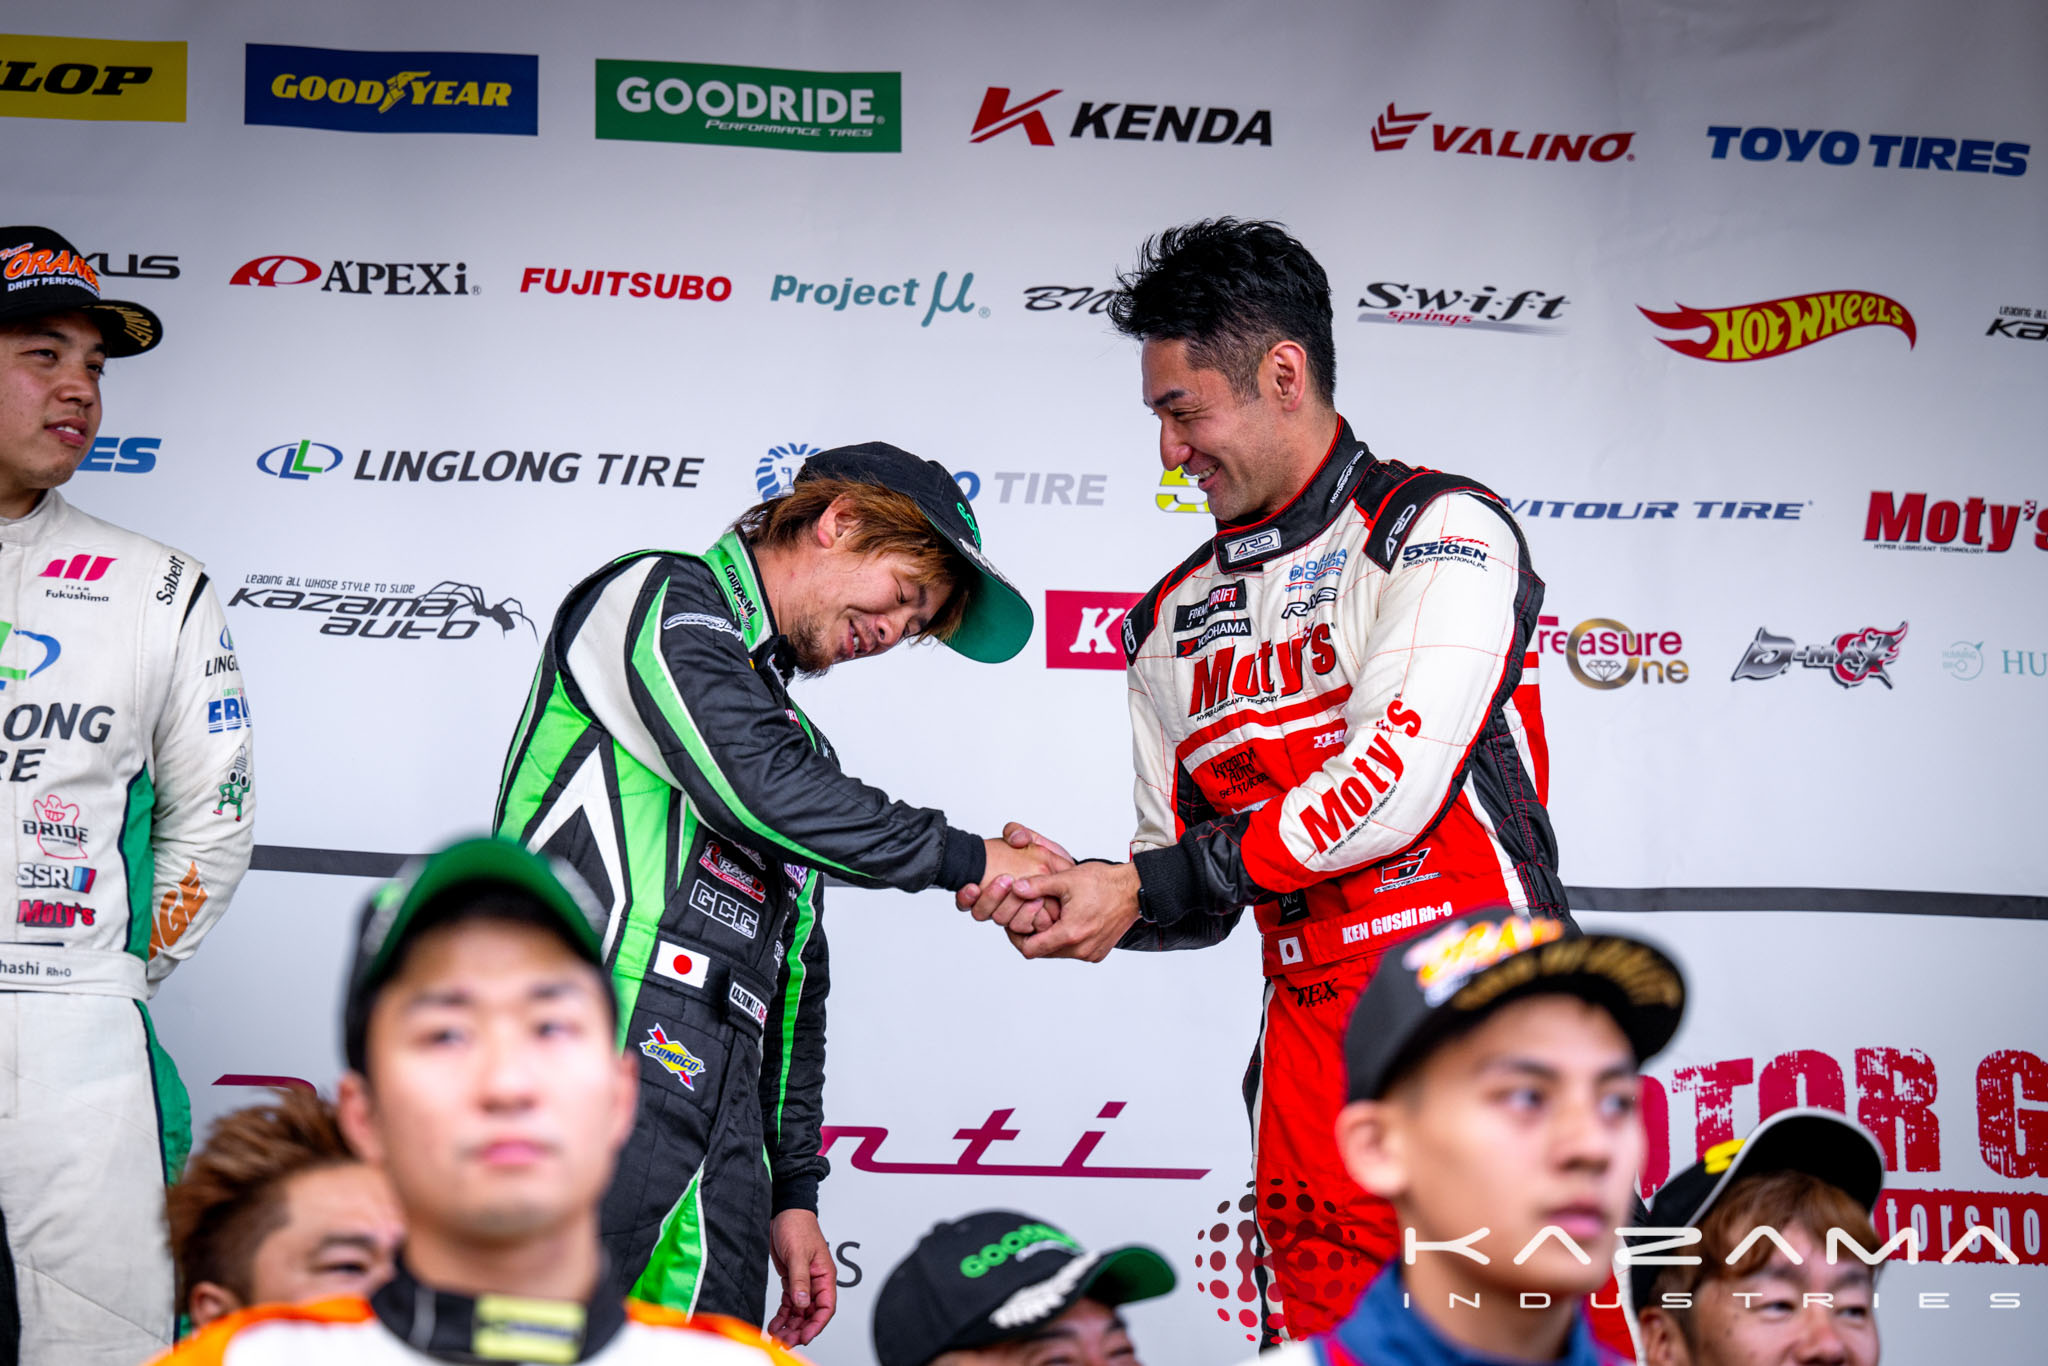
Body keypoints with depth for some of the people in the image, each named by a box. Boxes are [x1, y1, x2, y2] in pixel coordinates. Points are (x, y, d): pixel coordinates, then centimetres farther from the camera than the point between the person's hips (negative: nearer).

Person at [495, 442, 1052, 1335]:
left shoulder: (799, 743, 32)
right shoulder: (660, 600, 7)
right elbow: (761, 790, -11)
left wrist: (793, 1190, 21)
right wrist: (969, 859, -1)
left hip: (725, 1133, 8)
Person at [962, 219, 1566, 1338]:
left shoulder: (1441, 531, -3)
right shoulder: (1172, 623, 16)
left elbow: (1388, 786, -15)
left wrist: (1145, 885, -11)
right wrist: (1077, 890, -4)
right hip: (1311, 1029, 5)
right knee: (1325, 1335, 0)